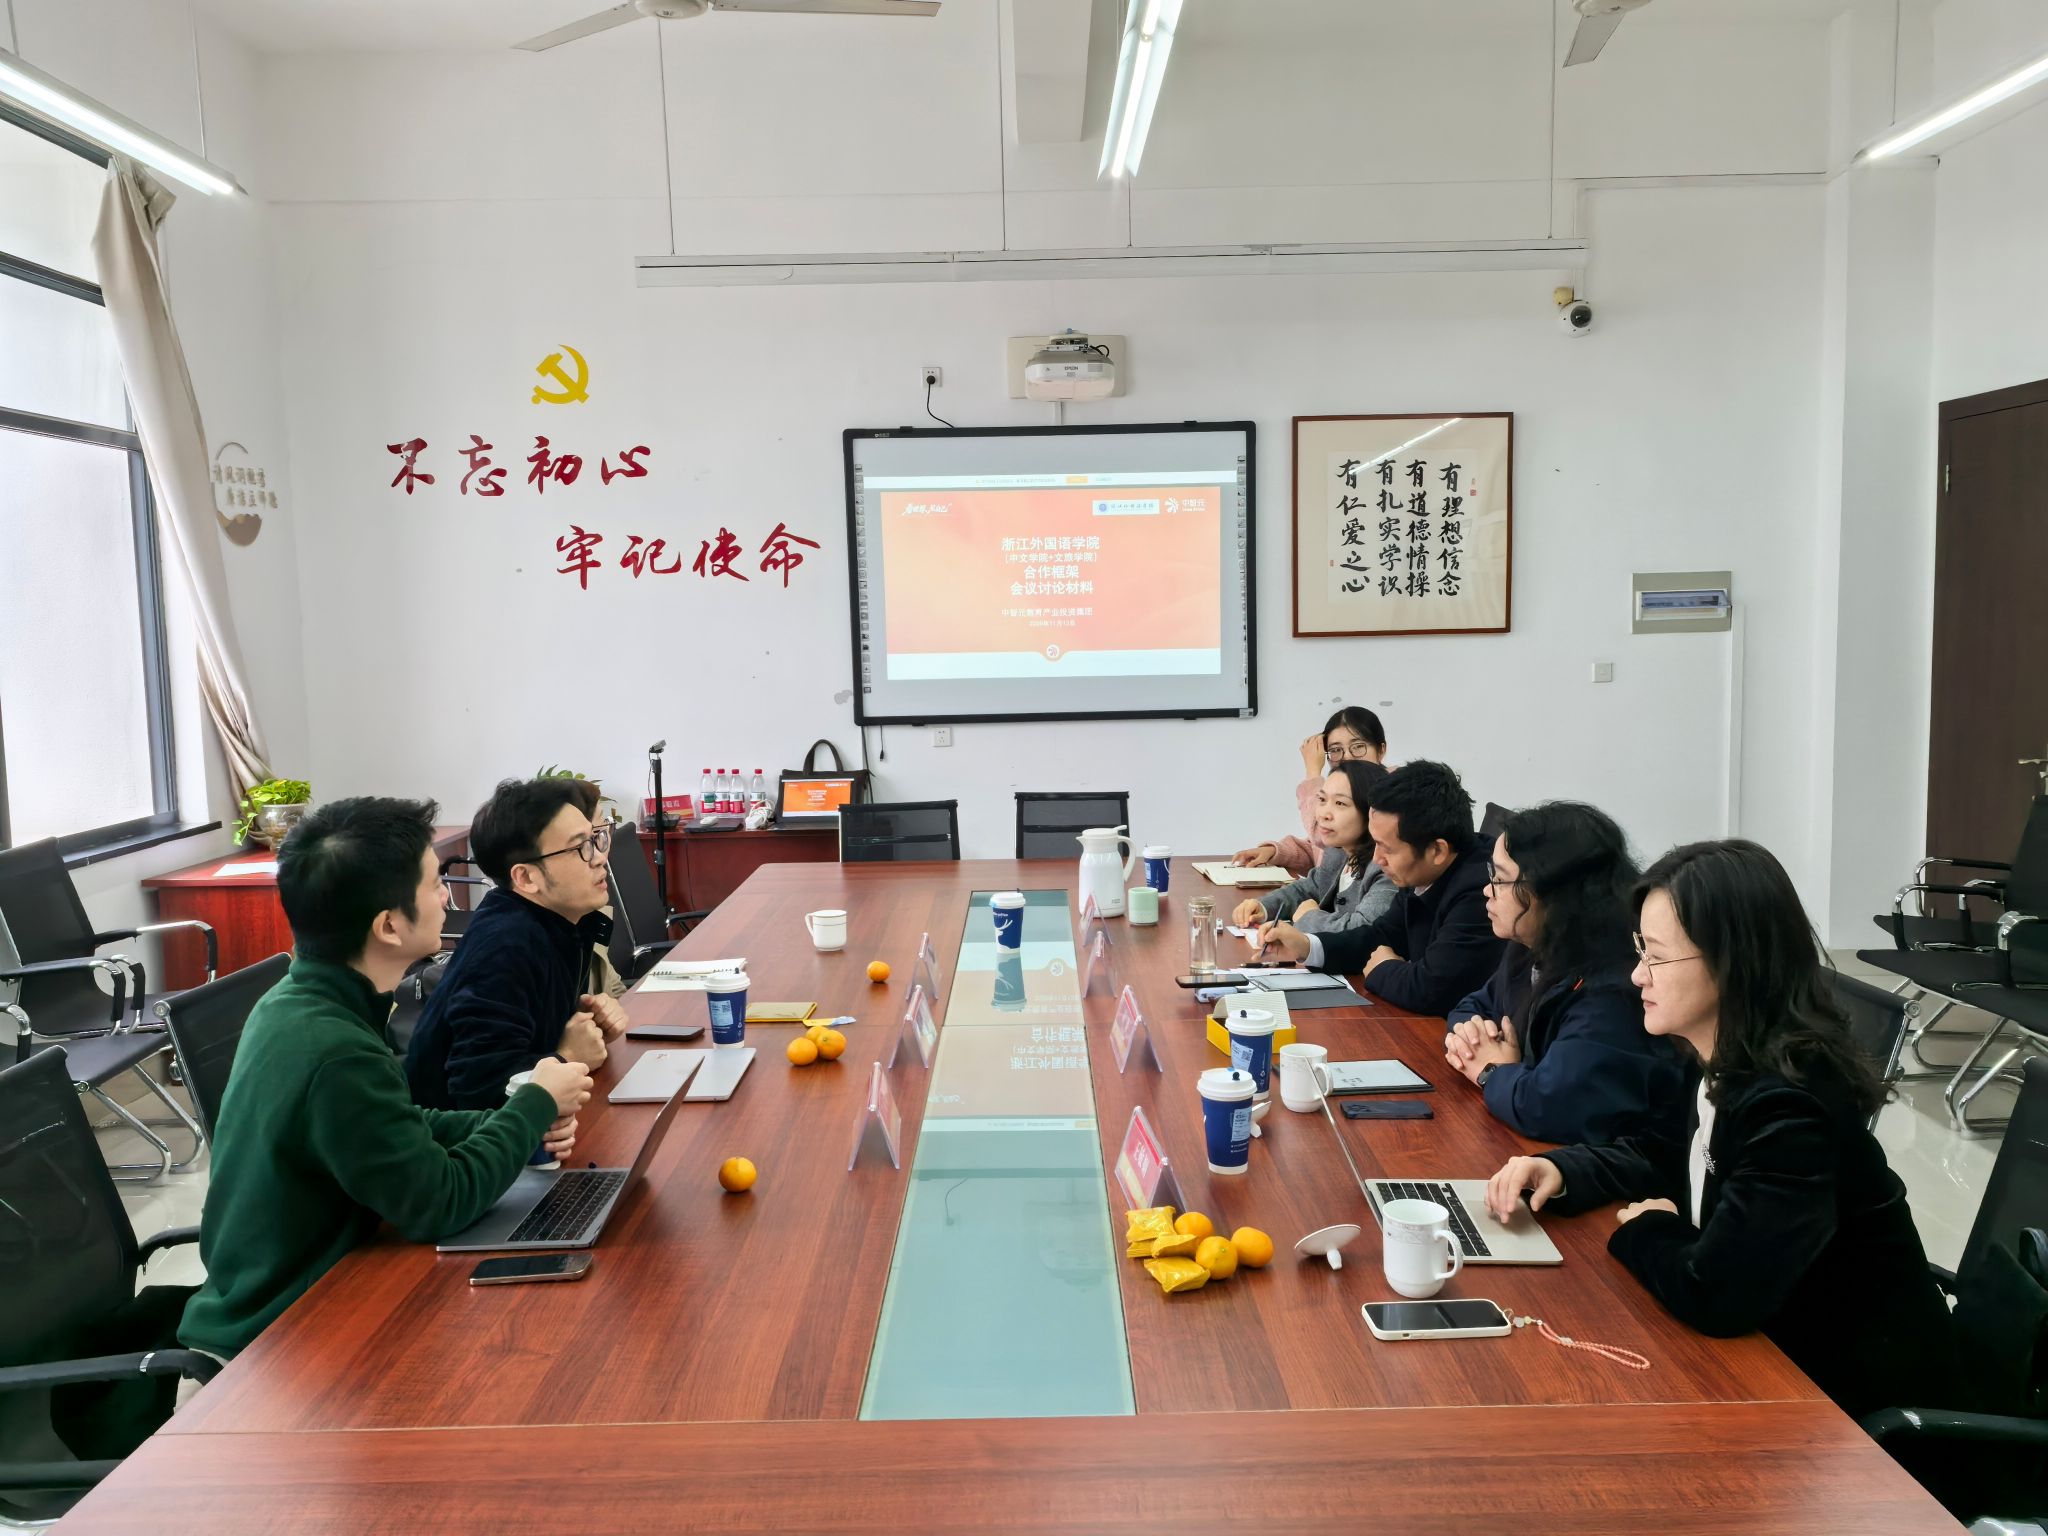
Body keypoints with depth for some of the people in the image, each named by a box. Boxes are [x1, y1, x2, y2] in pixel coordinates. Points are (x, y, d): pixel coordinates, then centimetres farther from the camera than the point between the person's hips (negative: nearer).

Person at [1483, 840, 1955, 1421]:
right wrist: (1559, 1171, -5)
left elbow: (1711, 1295, -35)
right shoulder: (1723, 1065, -3)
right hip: (1774, 1338, 7)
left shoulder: (1789, 1107, -31)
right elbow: (1659, 1154, 13)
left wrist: (1647, 1232, -13)